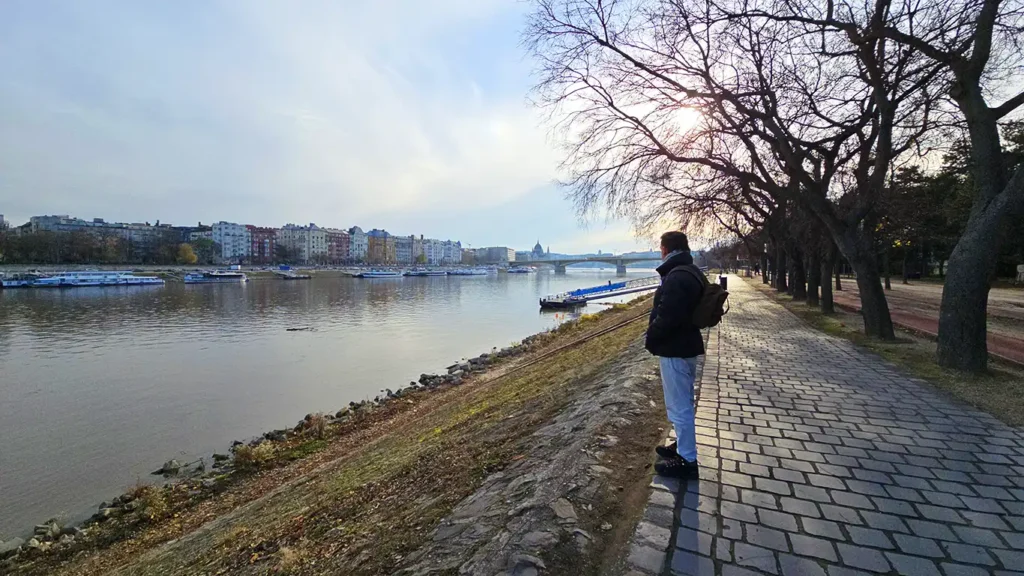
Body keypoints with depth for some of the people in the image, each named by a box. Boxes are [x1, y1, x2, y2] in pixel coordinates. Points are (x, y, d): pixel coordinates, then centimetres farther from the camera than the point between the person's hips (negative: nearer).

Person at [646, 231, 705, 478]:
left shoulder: (676, 277, -22)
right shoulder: (690, 272, 12)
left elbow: (667, 318, -28)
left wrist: (651, 339, -11)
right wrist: (655, 322, 12)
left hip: (674, 349, -11)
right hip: (686, 345, 11)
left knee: (678, 405, 0)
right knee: (683, 402, 21)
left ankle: (687, 461, 12)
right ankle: (683, 446, 37)